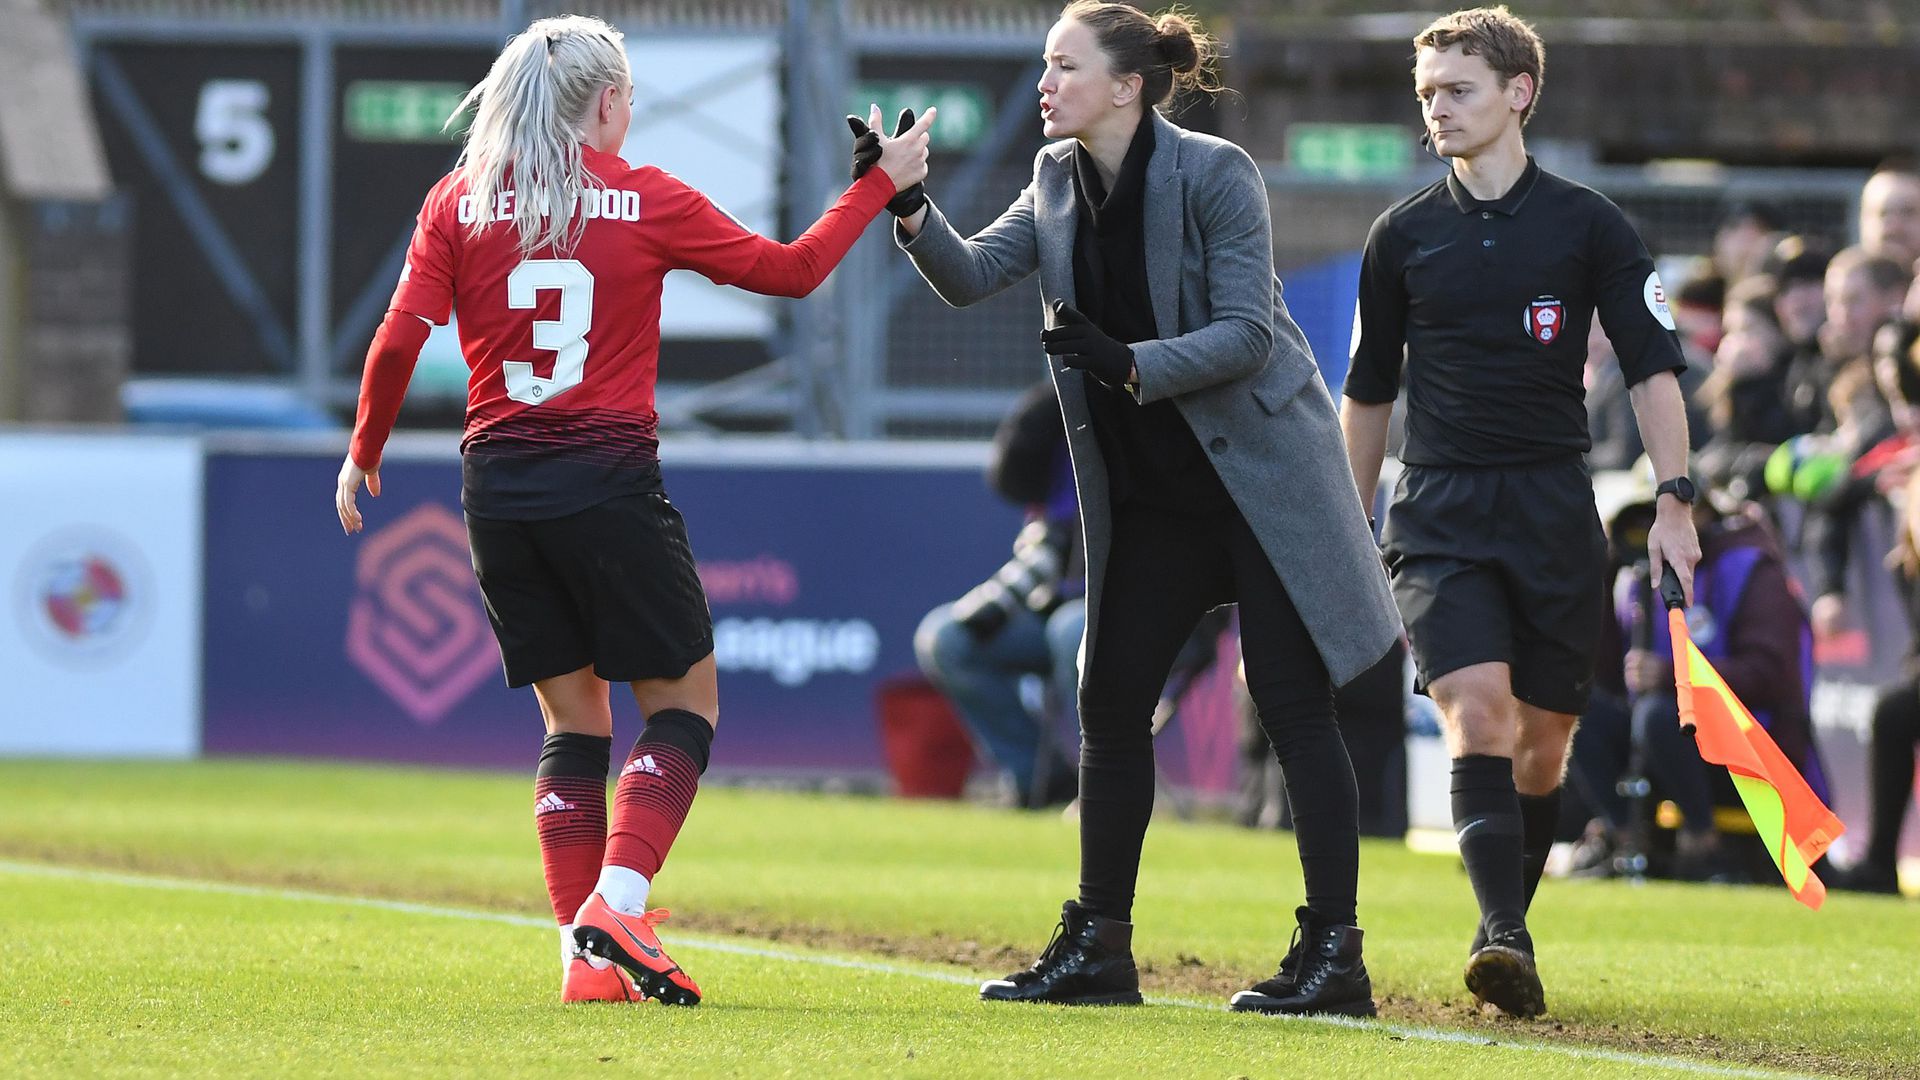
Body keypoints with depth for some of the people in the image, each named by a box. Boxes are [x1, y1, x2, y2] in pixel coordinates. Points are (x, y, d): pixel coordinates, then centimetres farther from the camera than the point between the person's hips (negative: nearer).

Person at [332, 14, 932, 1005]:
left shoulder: (458, 205, 4)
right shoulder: (647, 201, -1)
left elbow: (398, 340, -2)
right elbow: (791, 270, 7)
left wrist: (364, 451, 12)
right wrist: (879, 185, 19)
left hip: (498, 483, 4)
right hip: (608, 480, -4)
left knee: (572, 716, 13)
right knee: (683, 699, 9)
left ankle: (587, 956, 4)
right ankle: (617, 904, -10)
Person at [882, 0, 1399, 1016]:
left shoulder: (1214, 176, -17)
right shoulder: (1059, 182, 4)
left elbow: (1246, 334, -19)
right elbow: (970, 275, 4)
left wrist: (1127, 363, -31)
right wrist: (908, 210, -14)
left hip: (1258, 467, -7)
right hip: (1150, 492, 7)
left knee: (1291, 701, -8)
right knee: (1109, 704, 6)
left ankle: (1334, 954, -6)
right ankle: (1096, 949, 14)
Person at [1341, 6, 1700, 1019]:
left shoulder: (1585, 223, 2)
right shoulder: (1403, 234, 7)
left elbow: (1652, 366, 2)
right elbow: (1369, 390, 17)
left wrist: (1674, 501, -8)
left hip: (1554, 512, 0)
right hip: (1439, 515, 0)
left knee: (1542, 745, 4)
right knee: (1477, 710, -19)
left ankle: (1507, 935, 20)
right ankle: (1503, 941, -28)